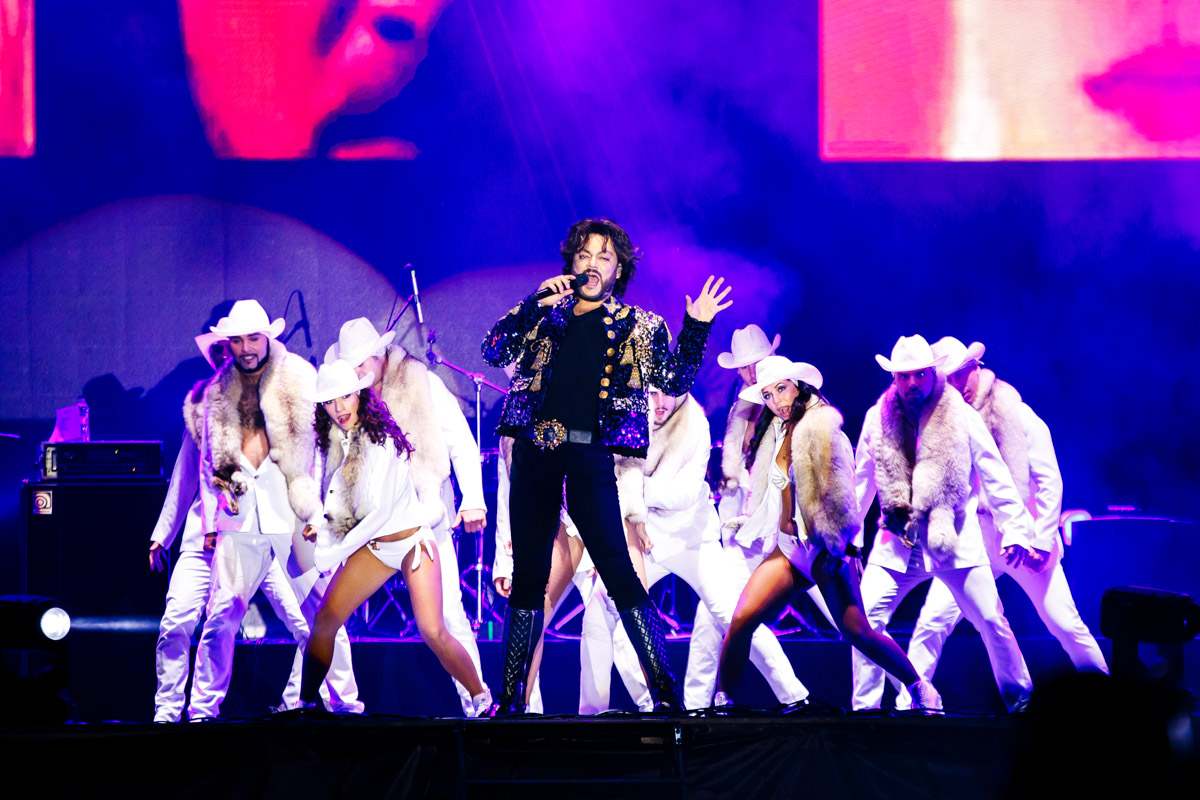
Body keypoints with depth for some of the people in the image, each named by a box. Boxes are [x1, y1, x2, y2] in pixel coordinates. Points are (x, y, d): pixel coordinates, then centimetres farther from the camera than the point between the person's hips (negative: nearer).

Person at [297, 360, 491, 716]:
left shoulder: (381, 441, -19)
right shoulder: (334, 445, 2)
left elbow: (381, 510, -21)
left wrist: (335, 553, -17)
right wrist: (321, 528, -6)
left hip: (411, 541, -6)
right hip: (371, 547, 6)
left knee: (433, 633, -17)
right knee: (325, 619, -7)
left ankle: (482, 698, 0)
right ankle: (305, 703, 3)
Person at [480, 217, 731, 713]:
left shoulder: (637, 327, 11)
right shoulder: (542, 314, 15)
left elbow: (675, 382, 4)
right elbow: (494, 352, 2)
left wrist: (697, 327, -8)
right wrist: (535, 305, -7)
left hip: (589, 457, -3)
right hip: (534, 453, 3)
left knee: (618, 572, -13)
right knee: (527, 575, 7)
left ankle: (666, 691, -12)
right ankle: (510, 699, 13)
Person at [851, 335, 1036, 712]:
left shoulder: (962, 417, -2)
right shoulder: (878, 419, 5)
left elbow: (995, 476, 2)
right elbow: (862, 481, 16)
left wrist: (1014, 528, -3)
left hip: (955, 539, -2)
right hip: (898, 540, 2)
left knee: (991, 621, -1)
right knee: (864, 618, -11)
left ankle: (1019, 697, 20)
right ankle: (864, 709, -1)